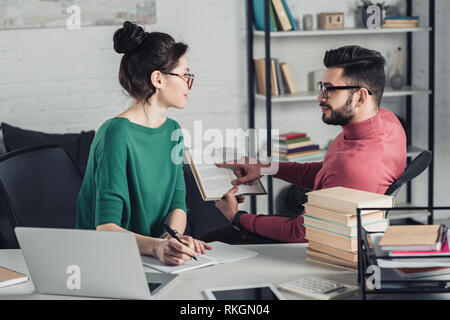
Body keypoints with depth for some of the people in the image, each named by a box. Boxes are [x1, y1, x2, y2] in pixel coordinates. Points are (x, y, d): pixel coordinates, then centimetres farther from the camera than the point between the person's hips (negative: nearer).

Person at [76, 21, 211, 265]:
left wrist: (172, 236, -15)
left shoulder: (172, 131, 11)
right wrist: (156, 246, -37)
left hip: (150, 258, 6)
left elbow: (177, 203, 6)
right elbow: (106, 227, -21)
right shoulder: (116, 135, -15)